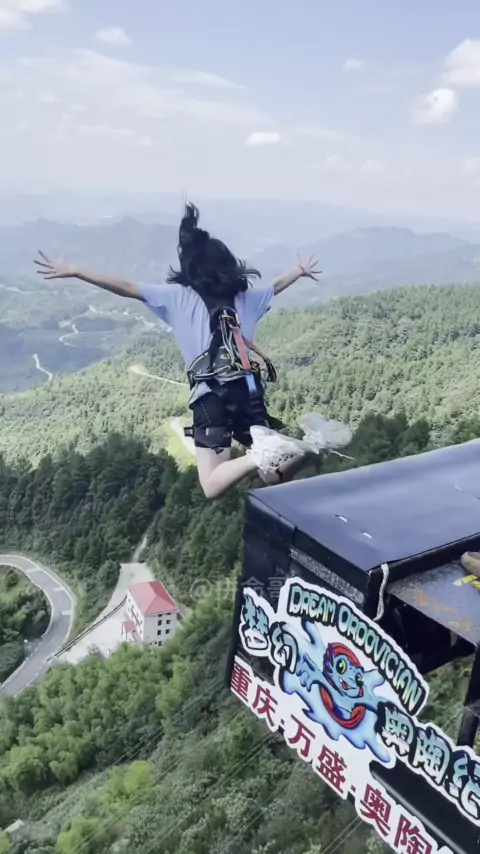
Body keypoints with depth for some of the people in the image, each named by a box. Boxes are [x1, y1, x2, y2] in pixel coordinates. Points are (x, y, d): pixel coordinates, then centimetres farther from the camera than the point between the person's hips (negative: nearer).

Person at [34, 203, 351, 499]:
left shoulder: (178, 296, 0)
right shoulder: (245, 296, 13)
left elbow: (125, 287, 0)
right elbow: (276, 286, 32)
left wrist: (72, 271, 5)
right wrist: (301, 271, 54)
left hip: (211, 397, -4)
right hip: (248, 391, 4)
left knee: (213, 486, 0)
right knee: (274, 474, 14)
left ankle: (259, 455, -28)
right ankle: (307, 439, -17)